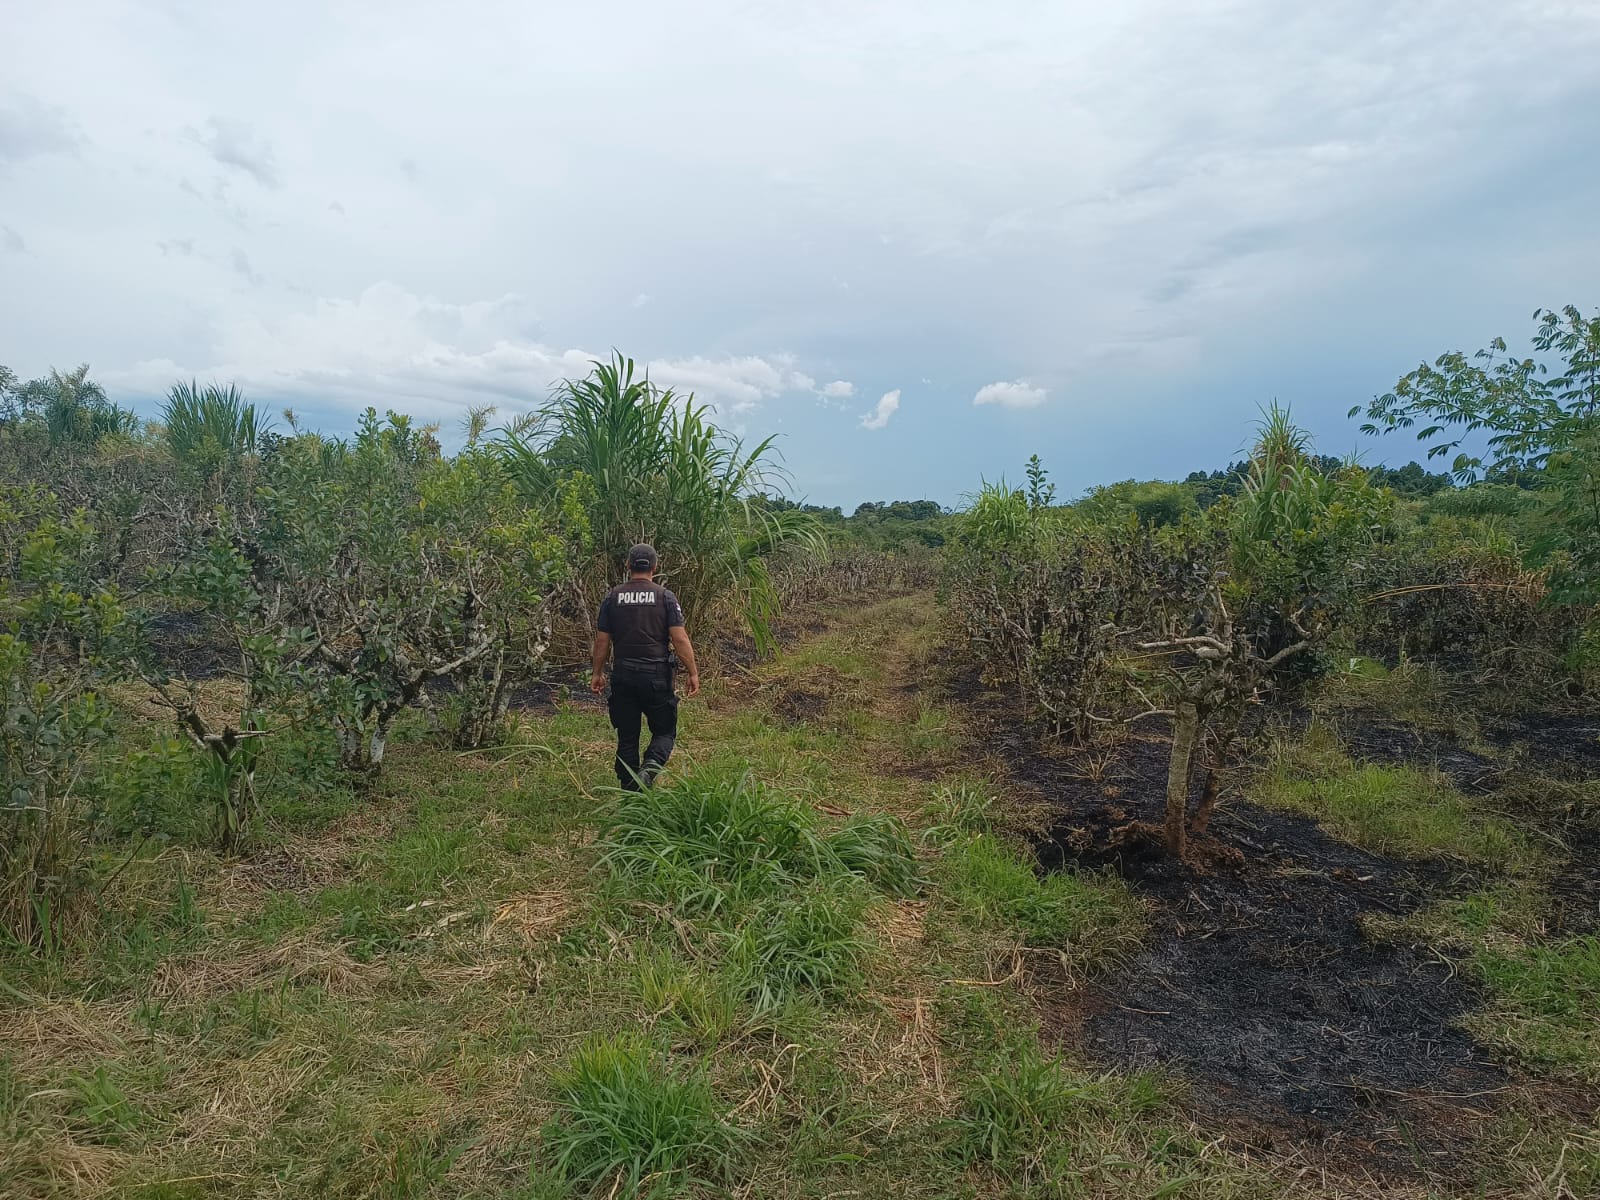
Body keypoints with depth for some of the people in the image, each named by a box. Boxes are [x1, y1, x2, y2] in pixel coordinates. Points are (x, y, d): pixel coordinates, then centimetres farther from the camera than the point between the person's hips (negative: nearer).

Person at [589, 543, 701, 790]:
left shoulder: (612, 598, 4)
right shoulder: (665, 597, -2)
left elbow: (602, 640, 5)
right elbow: (679, 639, -8)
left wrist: (598, 673, 15)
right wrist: (693, 673, -2)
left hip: (623, 677, 2)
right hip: (657, 676, -2)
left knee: (627, 737, 11)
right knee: (664, 732, 9)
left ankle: (630, 794, 13)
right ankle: (649, 769, -18)